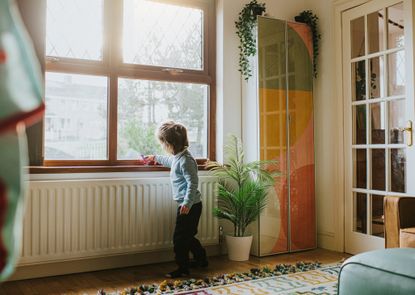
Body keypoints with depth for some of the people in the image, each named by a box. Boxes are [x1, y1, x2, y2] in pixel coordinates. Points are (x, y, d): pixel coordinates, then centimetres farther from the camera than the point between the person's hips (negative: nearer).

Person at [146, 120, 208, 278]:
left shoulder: (185, 160, -21)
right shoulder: (178, 156, 9)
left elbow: (192, 183, -25)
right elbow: (170, 161, 34)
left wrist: (187, 203, -28)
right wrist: (156, 157, 47)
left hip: (189, 206, -10)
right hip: (187, 204, 10)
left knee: (179, 237, -1)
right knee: (188, 236, 21)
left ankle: (183, 268, 10)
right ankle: (201, 259, 36)